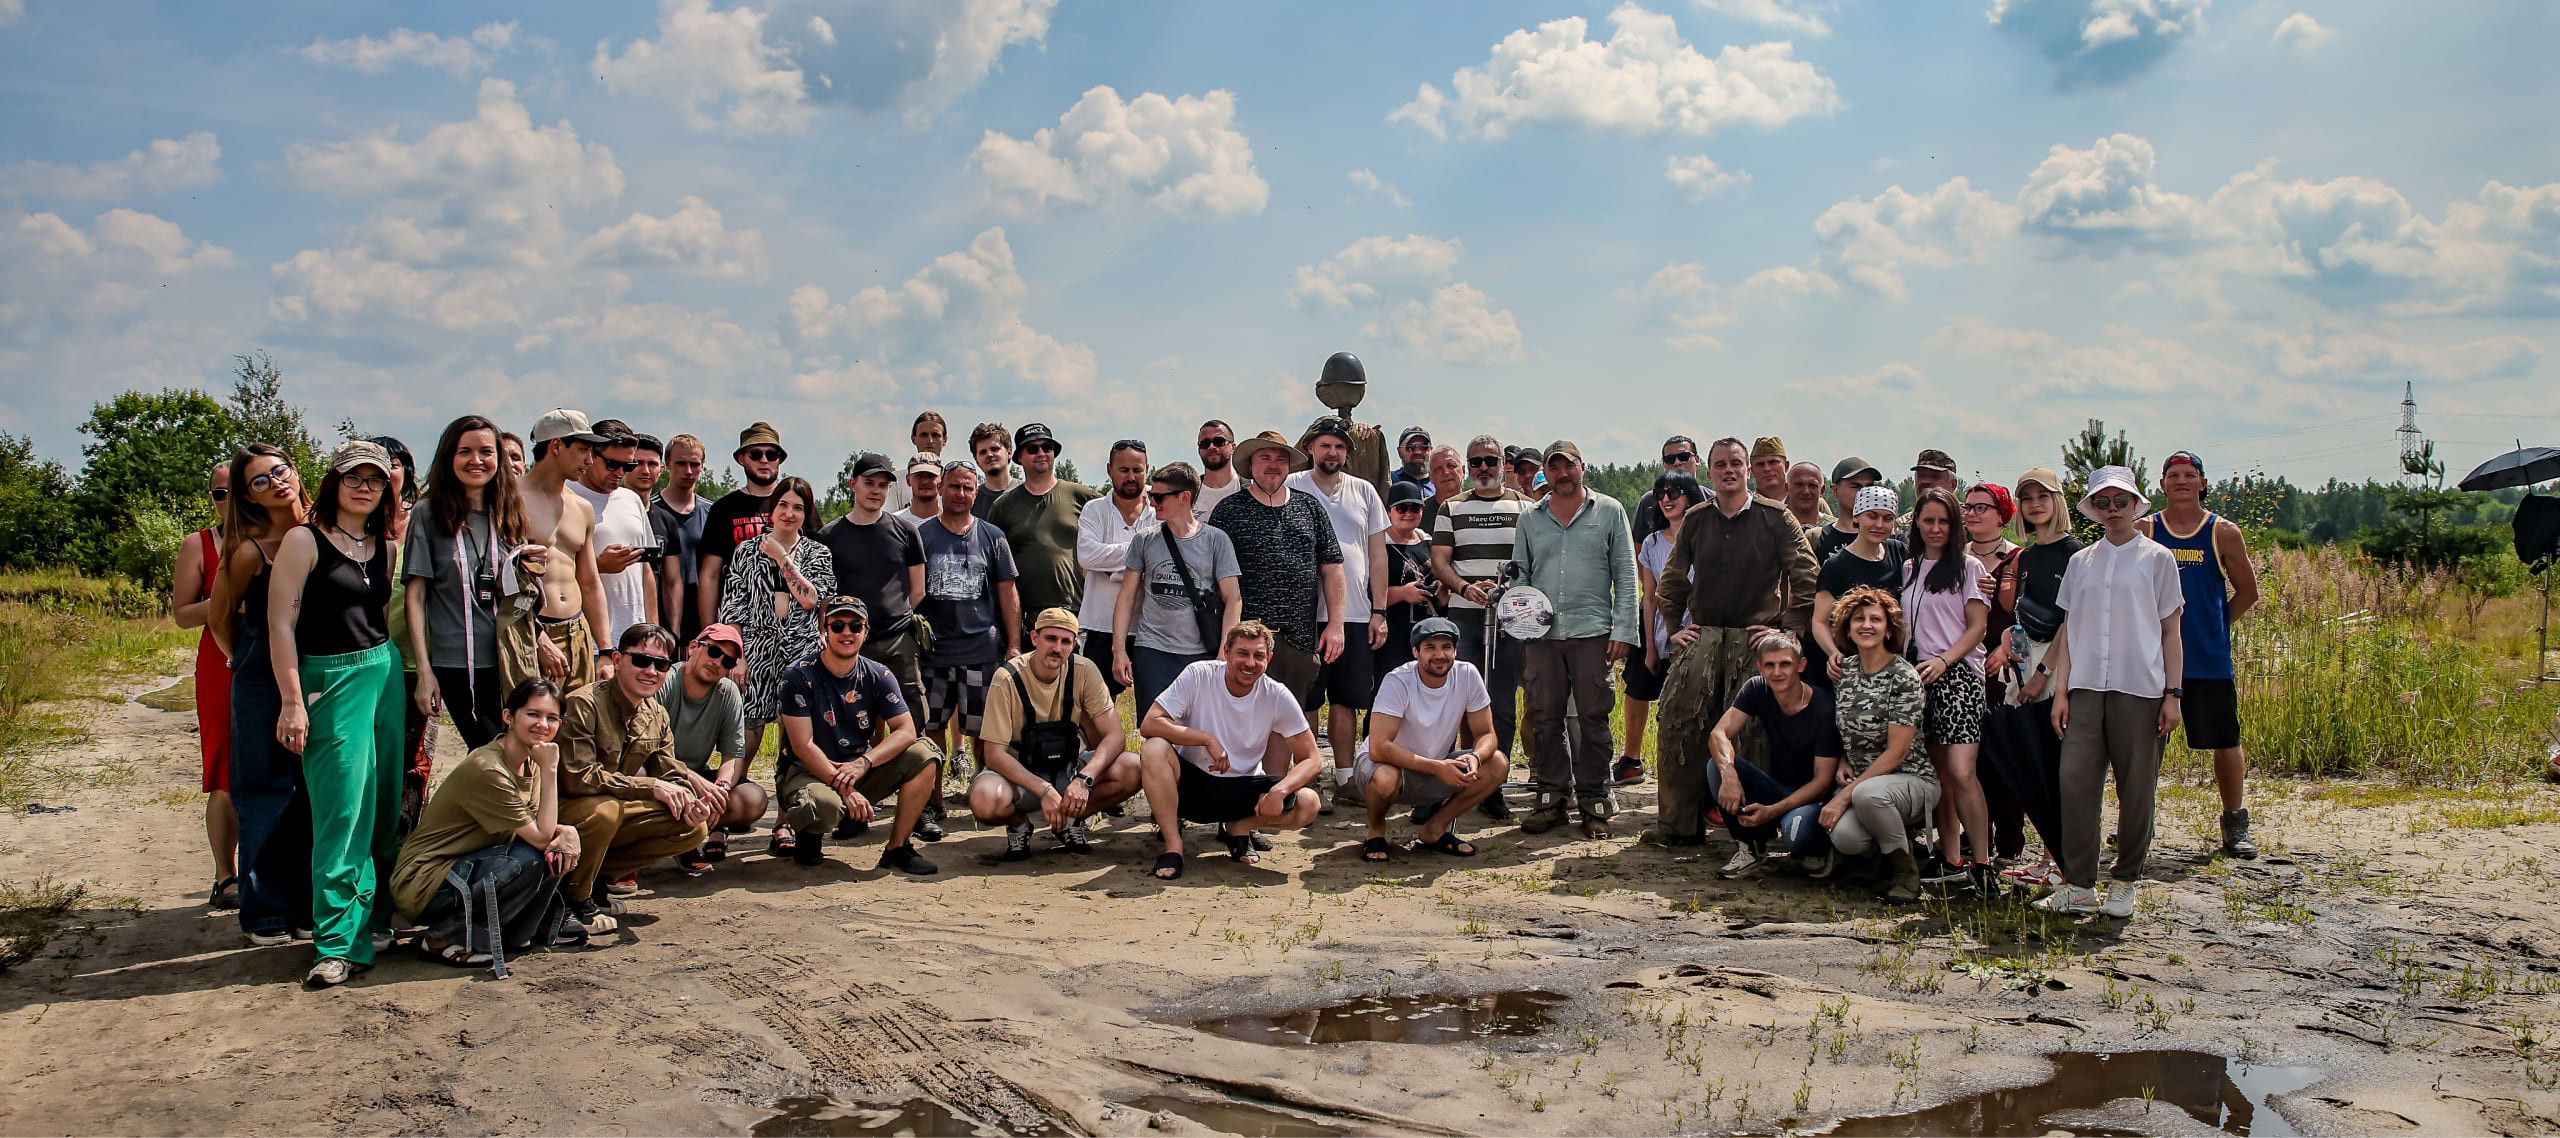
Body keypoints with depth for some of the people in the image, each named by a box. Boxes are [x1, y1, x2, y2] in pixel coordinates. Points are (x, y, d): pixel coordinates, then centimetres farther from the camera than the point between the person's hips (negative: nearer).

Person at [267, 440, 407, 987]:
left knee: (386, 809, 7)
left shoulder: (384, 547, 13)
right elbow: (280, 623, -8)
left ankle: (378, 919, 19)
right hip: (330, 681, -6)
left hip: (386, 675, 6)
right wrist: (292, 701, -13)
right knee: (343, 814, -9)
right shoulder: (305, 541, -4)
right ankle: (338, 943, -5)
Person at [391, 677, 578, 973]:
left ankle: (514, 934, 6)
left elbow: (540, 826, 2)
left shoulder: (529, 762, 3)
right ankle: (445, 938, -11)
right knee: (533, 858, -27)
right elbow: (541, 836, -22)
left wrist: (566, 831, -20)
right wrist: (550, 769, -23)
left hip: (465, 869, 8)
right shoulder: (486, 770, -24)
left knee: (561, 849, -7)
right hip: (422, 886, -8)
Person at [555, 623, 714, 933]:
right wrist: (650, 787, -29)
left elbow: (670, 776, 4)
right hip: (562, 811, -7)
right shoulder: (583, 704, -21)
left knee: (694, 828, -7)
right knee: (605, 808, -38)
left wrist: (690, 803, -20)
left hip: (614, 810, 7)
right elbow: (576, 778, -29)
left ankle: (600, 874, 2)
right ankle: (574, 897, -13)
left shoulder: (657, 716, 4)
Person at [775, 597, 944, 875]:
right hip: (807, 771, -4)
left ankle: (897, 848, -11)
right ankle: (807, 834, 0)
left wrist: (863, 763, -28)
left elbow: (906, 731, -10)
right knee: (824, 806, -39)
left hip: (859, 772, 4)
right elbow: (803, 746, -17)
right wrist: (845, 789, -26)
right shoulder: (801, 676, -11)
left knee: (924, 756, -18)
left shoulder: (878, 677, 0)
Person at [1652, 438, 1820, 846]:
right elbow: (1672, 579, 22)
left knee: (1754, 734, -7)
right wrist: (1675, 627, 13)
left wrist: (1791, 629, -6)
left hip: (1756, 641, -3)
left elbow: (1807, 578, 0)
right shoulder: (1695, 520, 12)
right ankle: (1680, 825, 4)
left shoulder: (1776, 518, 2)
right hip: (1702, 639, 3)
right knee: (1676, 725, -6)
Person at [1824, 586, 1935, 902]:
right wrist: (1842, 766, -3)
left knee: (1867, 794, -40)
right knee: (1844, 836, -29)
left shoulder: (1904, 677, -12)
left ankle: (1904, 866, -11)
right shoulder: (1843, 671, 5)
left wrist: (1845, 796, -20)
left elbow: (1896, 753, -16)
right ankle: (1880, 852, 10)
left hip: (1911, 780, -4)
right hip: (1859, 779, 4)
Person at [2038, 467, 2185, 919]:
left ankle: (2125, 882, 14)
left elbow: (2171, 632, 5)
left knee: (2136, 789, 1)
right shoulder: (2080, 562, 13)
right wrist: (2061, 690, 6)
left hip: (2139, 689, -2)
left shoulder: (2157, 559, 6)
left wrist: (2173, 694, -2)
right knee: (2075, 780, -6)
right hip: (2085, 689, 2)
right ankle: (2077, 885, -1)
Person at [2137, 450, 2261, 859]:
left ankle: (2235, 828, 16)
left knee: (2226, 743, 3)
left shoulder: (2223, 533, 2)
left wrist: (2212, 627, 5)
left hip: (2210, 660, 0)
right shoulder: (2144, 531, 3)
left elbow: (2247, 592, 10)